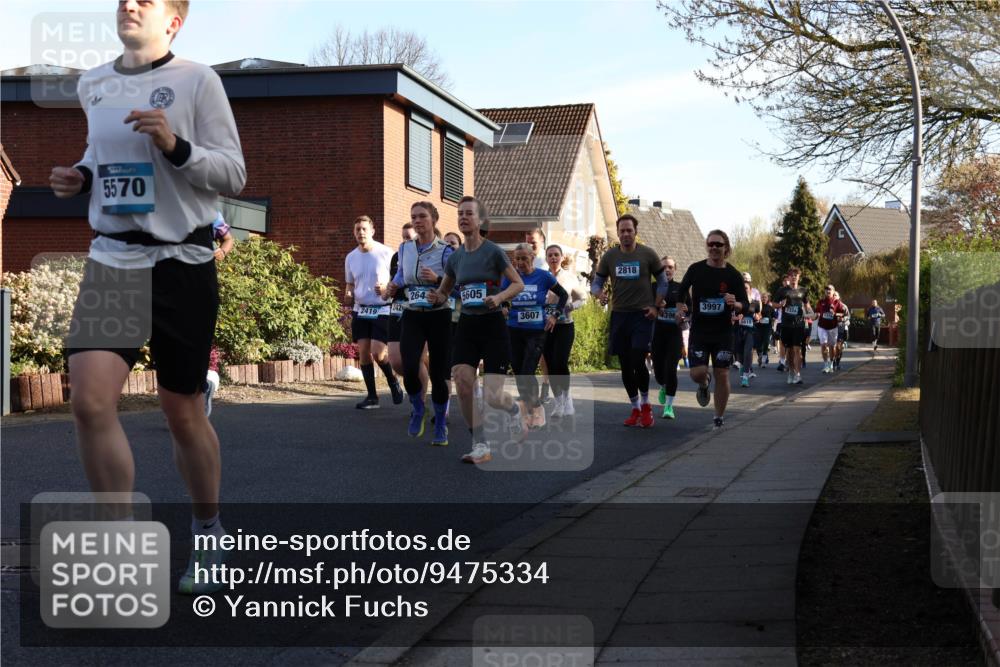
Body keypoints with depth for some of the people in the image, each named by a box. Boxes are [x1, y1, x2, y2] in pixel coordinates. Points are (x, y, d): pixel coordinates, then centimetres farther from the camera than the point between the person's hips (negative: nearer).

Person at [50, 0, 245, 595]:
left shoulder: (196, 80, -4)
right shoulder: (93, 85, 11)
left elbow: (234, 173, -6)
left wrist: (175, 146, -22)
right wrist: (81, 177, 6)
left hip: (183, 261, -3)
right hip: (112, 259, 4)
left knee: (183, 410, 6)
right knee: (91, 398, -15)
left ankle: (209, 538, 29)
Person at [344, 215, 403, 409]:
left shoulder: (386, 253, -7)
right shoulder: (351, 257, 8)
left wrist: (387, 288, -19)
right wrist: (348, 296, -1)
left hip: (382, 310, -5)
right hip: (360, 311, 5)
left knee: (377, 353, -13)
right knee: (363, 352, 1)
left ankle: (393, 382, 15)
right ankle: (372, 396, 9)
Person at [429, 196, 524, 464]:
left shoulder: (493, 252, -8)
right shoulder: (455, 257, 7)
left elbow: (518, 283, -4)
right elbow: (445, 291, 20)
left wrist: (499, 297, -22)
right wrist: (437, 297, -4)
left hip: (493, 325, -4)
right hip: (466, 325, 4)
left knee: (492, 395, -8)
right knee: (461, 383, -17)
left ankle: (513, 410, 30)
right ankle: (480, 447, -5)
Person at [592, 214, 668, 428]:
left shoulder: (648, 254, -1)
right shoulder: (609, 256, 5)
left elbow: (662, 281, 7)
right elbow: (596, 282, 11)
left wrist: (656, 306, -3)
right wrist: (599, 294, -12)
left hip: (642, 315, -3)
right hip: (619, 314, 3)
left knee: (638, 361, -14)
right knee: (625, 365, 6)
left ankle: (645, 404, 7)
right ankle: (635, 409, 19)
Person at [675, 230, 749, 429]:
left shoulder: (733, 275, -4)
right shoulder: (696, 269, -1)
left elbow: (746, 306, -3)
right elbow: (681, 291, 16)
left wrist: (735, 304, -24)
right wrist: (679, 308, 0)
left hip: (723, 333, 0)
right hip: (699, 332, 0)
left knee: (722, 375, 0)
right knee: (697, 373, -11)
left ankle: (719, 417, 17)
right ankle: (704, 384, 27)